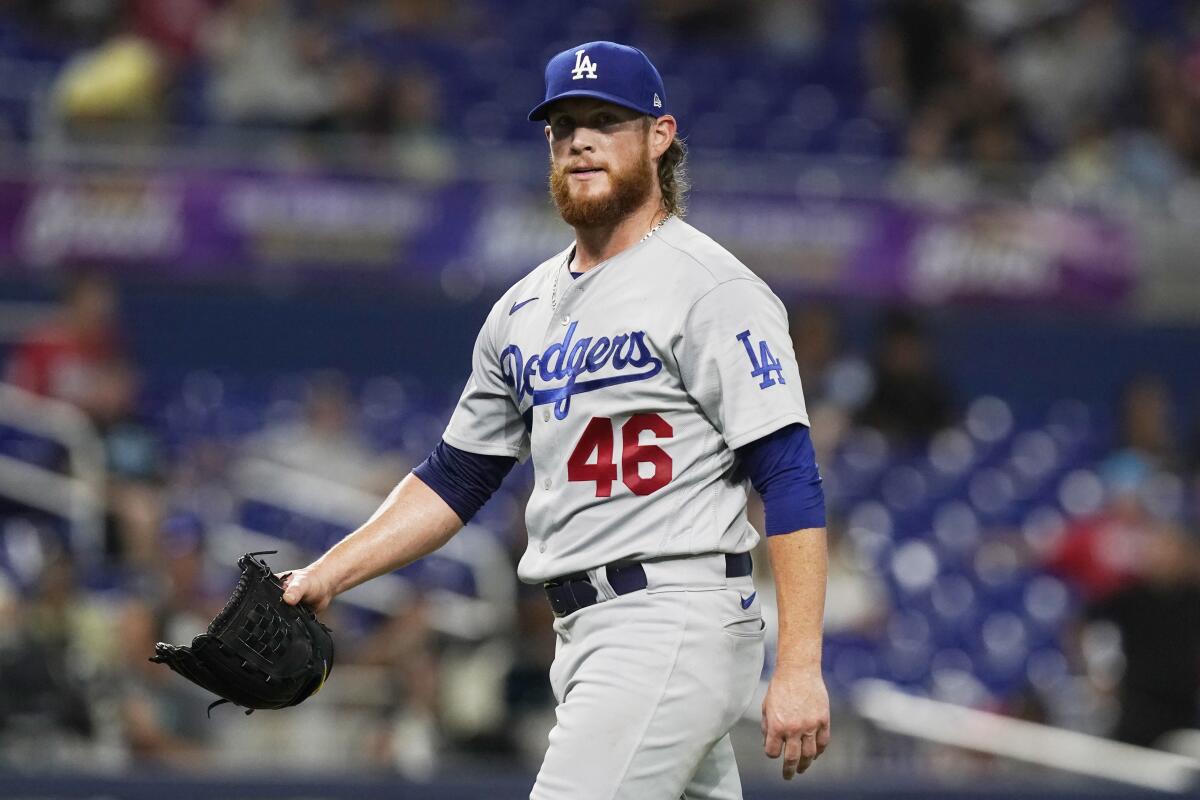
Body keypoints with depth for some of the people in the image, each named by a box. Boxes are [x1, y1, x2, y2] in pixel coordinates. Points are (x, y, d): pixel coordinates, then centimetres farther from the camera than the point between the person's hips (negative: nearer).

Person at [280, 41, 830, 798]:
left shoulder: (709, 288, -8)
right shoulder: (525, 310, 17)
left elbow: (791, 481, -14)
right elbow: (454, 480, 24)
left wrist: (800, 666, -21)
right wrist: (324, 577, 12)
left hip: (675, 622, -8)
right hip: (585, 634, 8)